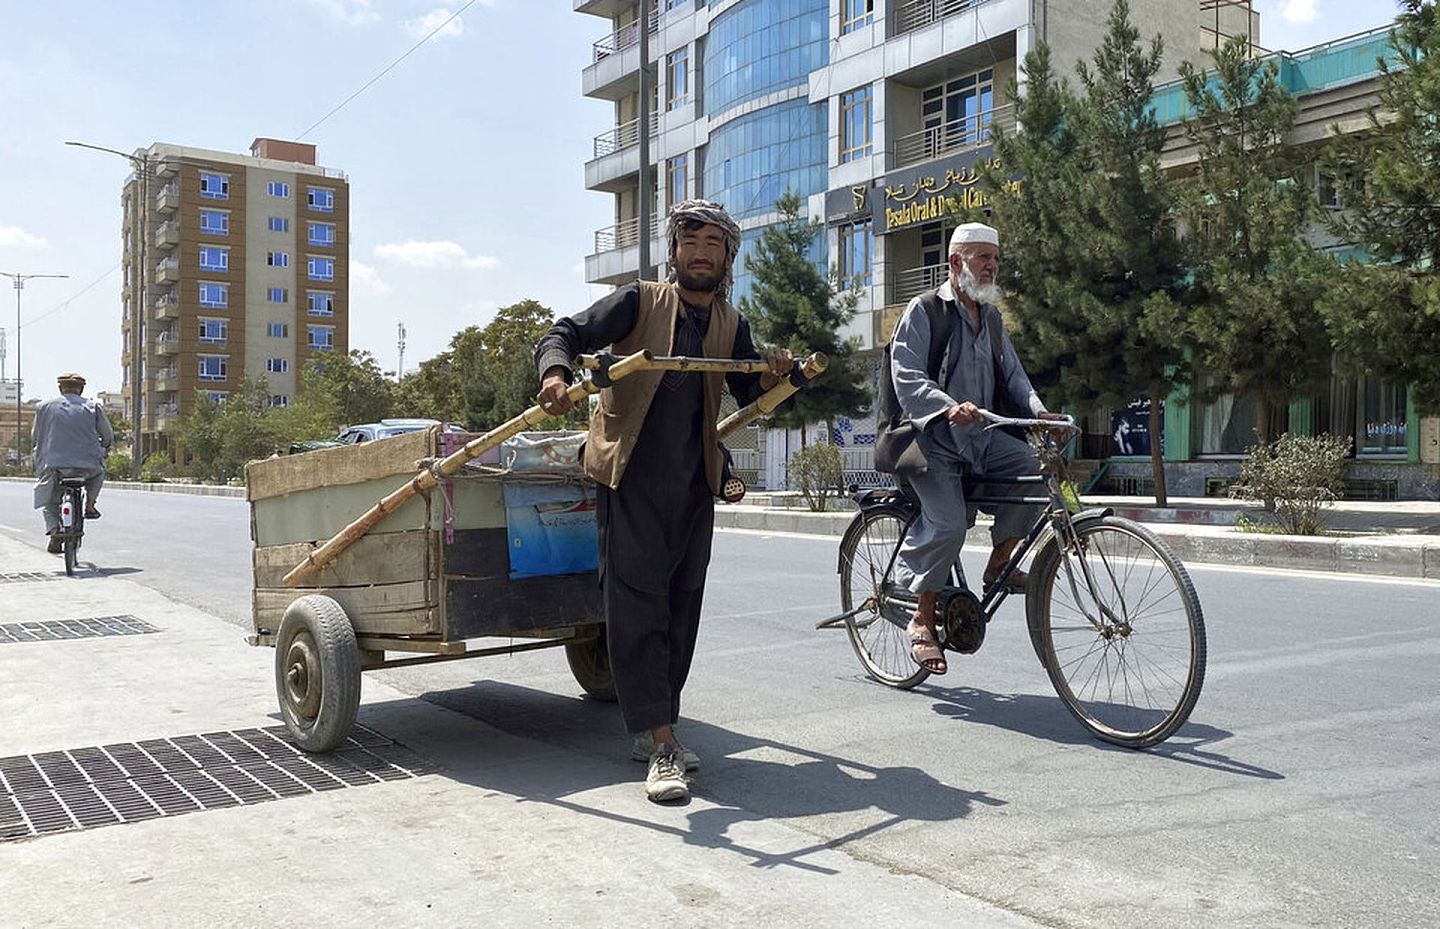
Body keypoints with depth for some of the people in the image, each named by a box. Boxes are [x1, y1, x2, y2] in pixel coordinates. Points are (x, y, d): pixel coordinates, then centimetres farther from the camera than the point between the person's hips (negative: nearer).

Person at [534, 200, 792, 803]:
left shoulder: (731, 325, 14)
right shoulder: (639, 302, 0)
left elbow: (747, 393, 23)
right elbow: (565, 334, -6)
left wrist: (773, 376, 0)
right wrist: (555, 374, -29)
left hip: (694, 483, 5)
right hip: (631, 476, -5)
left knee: (682, 605, 8)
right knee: (637, 603, -9)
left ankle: (650, 731, 21)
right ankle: (663, 747, -8)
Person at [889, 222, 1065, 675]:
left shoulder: (991, 317, 17)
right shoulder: (924, 311, -5)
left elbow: (1012, 373, 12)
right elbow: (907, 379, -16)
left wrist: (1038, 410, -8)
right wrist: (951, 407, -34)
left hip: (981, 436, 6)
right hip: (933, 438, -6)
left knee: (1032, 466, -21)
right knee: (948, 525, -21)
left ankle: (1000, 562, -3)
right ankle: (923, 621, -4)